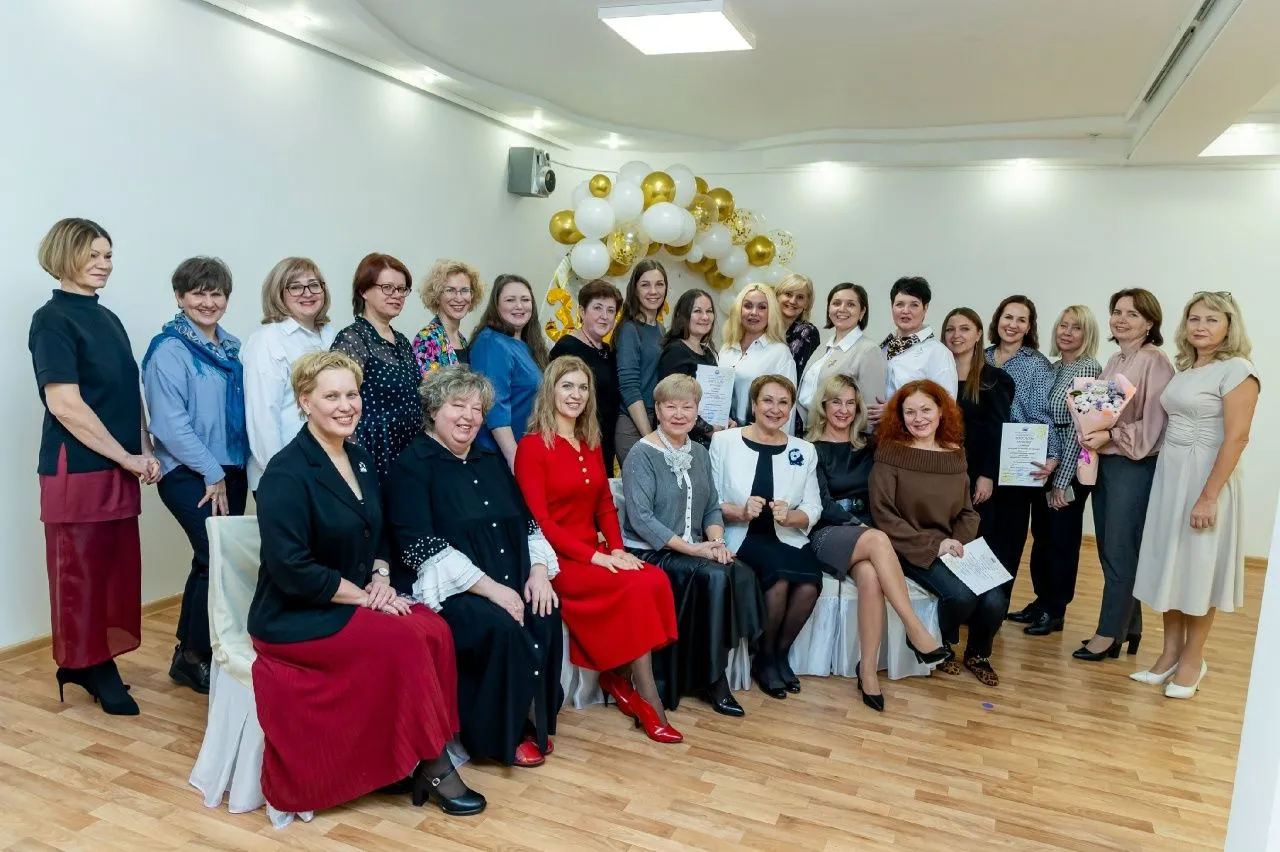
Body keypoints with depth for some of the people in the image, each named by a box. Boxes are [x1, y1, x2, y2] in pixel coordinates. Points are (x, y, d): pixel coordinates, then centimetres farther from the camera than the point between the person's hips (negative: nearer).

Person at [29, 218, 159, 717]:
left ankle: (100, 661, 23)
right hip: (77, 469, -7)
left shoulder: (108, 319, 14)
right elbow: (64, 404, -17)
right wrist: (128, 458, -14)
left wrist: (144, 452, 3)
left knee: (117, 569, 10)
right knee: (81, 572, 3)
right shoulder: (52, 319, -9)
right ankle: (84, 664, 17)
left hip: (118, 469, 7)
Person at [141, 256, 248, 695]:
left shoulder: (232, 347, 12)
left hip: (231, 470, 7)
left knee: (212, 562, 13)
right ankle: (193, 657, 6)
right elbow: (170, 421, -15)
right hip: (189, 474, -7)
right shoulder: (169, 350, -8)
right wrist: (211, 472, -13)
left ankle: (191, 650, 28)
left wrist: (239, 468, 9)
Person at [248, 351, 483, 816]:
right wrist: (365, 596, -17)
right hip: (295, 618, -7)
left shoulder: (361, 460, 7)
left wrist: (380, 579, -3)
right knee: (407, 640, -26)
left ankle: (413, 760, -8)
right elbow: (291, 570, -22)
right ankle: (430, 764, -8)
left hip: (354, 602, 7)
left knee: (434, 630, -18)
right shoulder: (286, 473, -17)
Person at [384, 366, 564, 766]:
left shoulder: (491, 461, 17)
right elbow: (420, 547, -15)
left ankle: (535, 722, -1)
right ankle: (501, 736, -8)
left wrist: (539, 571, -4)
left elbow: (528, 522, 16)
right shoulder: (412, 465, -4)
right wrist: (490, 588, -20)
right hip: (450, 591, -6)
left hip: (511, 586, 6)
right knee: (500, 629, -29)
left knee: (546, 619, -20)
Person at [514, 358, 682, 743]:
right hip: (557, 561, -6)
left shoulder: (591, 444, 15)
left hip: (596, 556, 6)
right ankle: (648, 700, -13)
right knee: (638, 587, -26)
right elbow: (539, 521, -13)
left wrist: (617, 549, -5)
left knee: (657, 579, -22)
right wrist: (594, 556, -19)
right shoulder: (532, 446, -7)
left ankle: (619, 678, -8)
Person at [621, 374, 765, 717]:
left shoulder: (699, 453, 13)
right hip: (649, 552, -6)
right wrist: (693, 548, -21)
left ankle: (713, 674, -9)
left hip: (693, 552, 6)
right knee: (715, 577, -29)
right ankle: (711, 677, -11)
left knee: (742, 575, -21)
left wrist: (717, 541, -9)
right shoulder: (642, 454, -9)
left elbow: (712, 507, 13)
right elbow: (640, 517, -18)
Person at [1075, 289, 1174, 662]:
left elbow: (1154, 425, -16)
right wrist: (1089, 432, 2)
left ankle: (1109, 634, 10)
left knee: (1120, 551, 0)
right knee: (1108, 550, 11)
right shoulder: (1114, 361, 13)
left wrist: (1111, 436, -20)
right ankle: (1127, 627, 24)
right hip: (1104, 463, 8)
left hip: (1134, 466, -8)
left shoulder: (1155, 362, -11)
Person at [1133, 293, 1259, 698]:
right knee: (1169, 564, 11)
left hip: (1205, 477, -7)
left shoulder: (1236, 370, -11)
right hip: (1169, 474, 7)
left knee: (1198, 567, 4)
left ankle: (1192, 660, 19)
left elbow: (1235, 438, -17)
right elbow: (1175, 426, 12)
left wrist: (1209, 496, -21)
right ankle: (1170, 653, 22)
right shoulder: (1185, 368, 12)